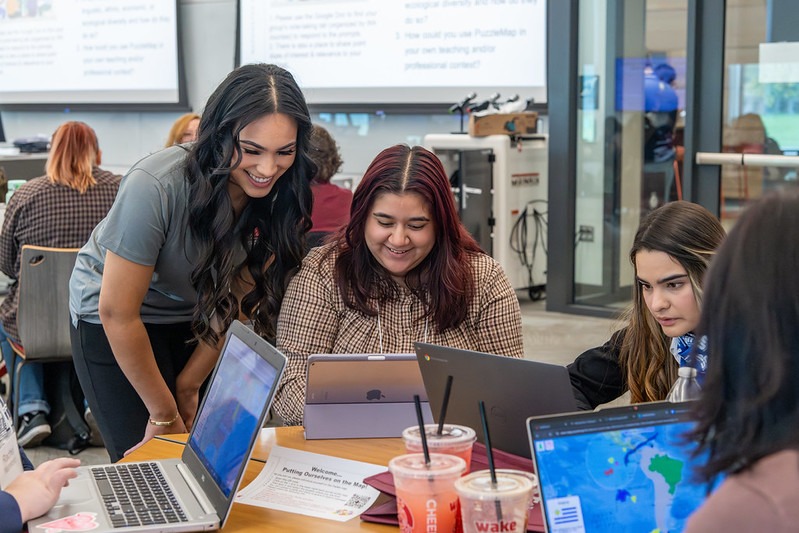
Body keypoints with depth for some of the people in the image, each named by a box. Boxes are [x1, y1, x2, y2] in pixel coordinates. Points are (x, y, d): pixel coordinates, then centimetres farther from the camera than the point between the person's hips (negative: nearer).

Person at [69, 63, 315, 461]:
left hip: (194, 321, 4)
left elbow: (238, 301, -6)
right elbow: (118, 312, -24)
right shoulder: (156, 187, -32)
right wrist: (163, 413, -15)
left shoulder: (282, 195, -17)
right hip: (110, 322, -4)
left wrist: (188, 387, -4)